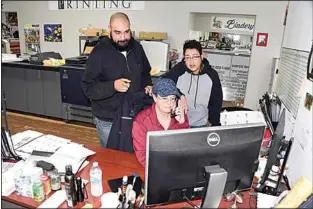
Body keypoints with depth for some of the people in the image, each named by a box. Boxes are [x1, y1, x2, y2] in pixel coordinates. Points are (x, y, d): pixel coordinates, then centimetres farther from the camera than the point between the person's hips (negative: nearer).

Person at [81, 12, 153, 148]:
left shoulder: (137, 47, 0)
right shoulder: (99, 52, -16)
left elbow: (145, 73, 15)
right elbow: (88, 88, -16)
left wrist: (148, 85, -6)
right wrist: (112, 86, -32)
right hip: (108, 120, -4)